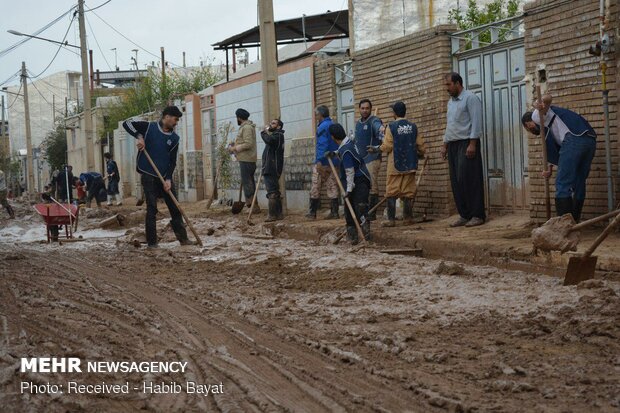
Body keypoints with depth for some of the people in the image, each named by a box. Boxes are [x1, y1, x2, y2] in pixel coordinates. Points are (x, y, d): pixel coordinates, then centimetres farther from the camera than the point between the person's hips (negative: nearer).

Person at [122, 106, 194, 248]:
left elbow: (172, 161, 1)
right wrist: (138, 136, -20)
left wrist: (168, 179, -11)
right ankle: (152, 242, 0)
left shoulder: (174, 138, 5)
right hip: (148, 176, -4)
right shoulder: (149, 127, -4)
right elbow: (127, 124, -5)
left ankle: (183, 238, 14)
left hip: (165, 177, 4)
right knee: (152, 209, -5)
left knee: (175, 208, 6)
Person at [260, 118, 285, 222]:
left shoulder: (278, 135, -7)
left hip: (271, 169, -11)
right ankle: (278, 214, 19)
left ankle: (272, 215, -14)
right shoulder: (275, 136, 25)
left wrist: (264, 132, -10)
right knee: (275, 192, 14)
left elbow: (269, 140, -27)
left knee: (272, 192, -12)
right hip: (270, 169, 11)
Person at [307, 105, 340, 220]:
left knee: (315, 188, -1)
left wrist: (319, 161, -22)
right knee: (332, 188, 7)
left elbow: (322, 145, -19)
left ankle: (312, 212, 2)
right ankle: (334, 212, 5)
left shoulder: (322, 127, -10)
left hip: (323, 163, -8)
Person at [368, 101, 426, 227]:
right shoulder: (413, 127, 4)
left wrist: (375, 149, 5)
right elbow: (420, 145, 4)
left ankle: (391, 219, -3)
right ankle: (408, 218, 8)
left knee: (391, 193, 1)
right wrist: (420, 154, 24)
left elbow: (387, 146, -11)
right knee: (408, 192, 8)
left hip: (395, 166, -3)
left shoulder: (391, 127, -7)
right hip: (409, 165, 3)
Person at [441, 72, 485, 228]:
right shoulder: (451, 102, 19)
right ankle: (464, 215, 8)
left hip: (466, 143, -8)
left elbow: (476, 122, -13)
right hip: (453, 145, 8)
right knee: (456, 181, 4)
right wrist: (445, 145, 19)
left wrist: (472, 144, -20)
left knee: (469, 180, -10)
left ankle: (477, 215, -6)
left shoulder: (470, 98, -6)